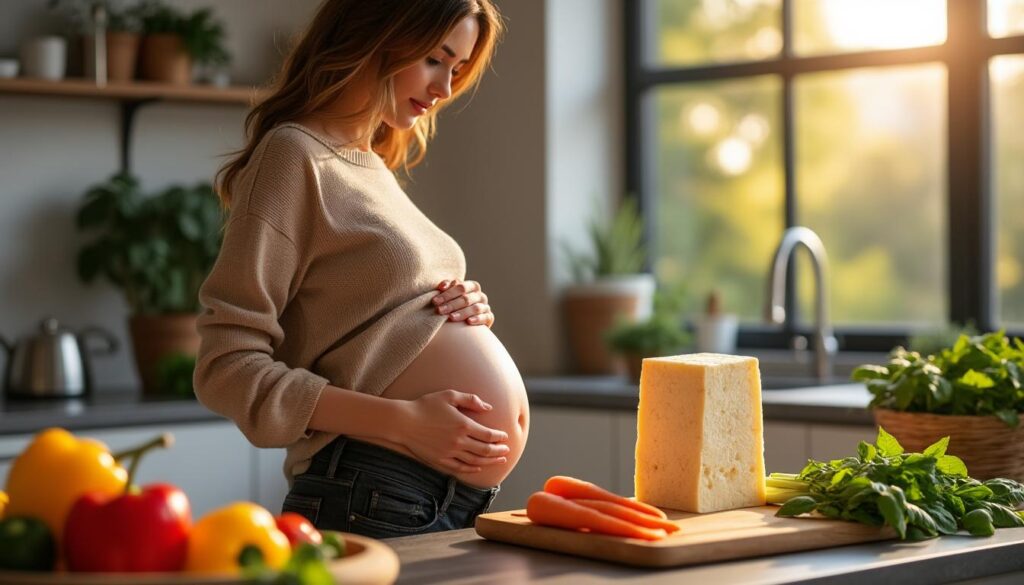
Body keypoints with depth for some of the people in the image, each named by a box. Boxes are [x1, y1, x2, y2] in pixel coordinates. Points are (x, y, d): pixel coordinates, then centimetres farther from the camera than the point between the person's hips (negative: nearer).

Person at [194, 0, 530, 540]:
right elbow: (227, 369, -15)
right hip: (374, 499, -9)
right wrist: (402, 420, -21)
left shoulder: (376, 169, 18)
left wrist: (471, 312, 4)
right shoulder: (295, 155, -8)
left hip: (467, 495, 9)